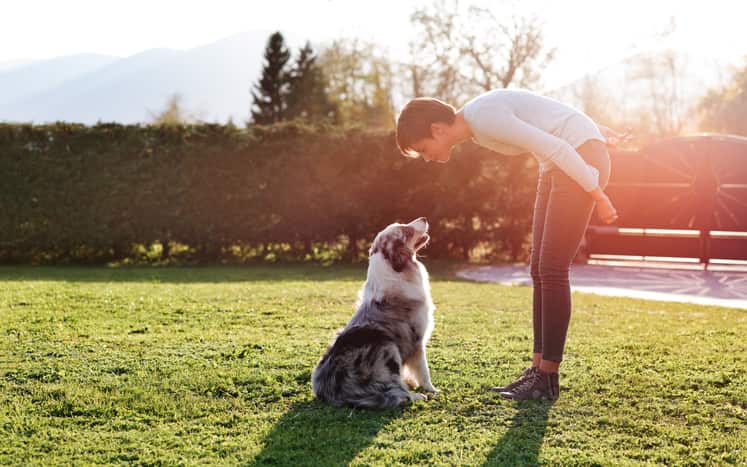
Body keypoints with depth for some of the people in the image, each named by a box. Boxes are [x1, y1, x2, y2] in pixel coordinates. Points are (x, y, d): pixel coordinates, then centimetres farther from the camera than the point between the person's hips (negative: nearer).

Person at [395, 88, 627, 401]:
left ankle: (548, 379, -4)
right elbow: (545, 115, 18)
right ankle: (538, 369, 8)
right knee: (540, 270, 5)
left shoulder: (486, 119, -22)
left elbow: (556, 148, -22)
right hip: (560, 166, 9)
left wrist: (598, 196, -16)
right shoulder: (476, 124, 7)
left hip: (583, 160, -9)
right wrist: (597, 130, 26)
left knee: (551, 270, -9)